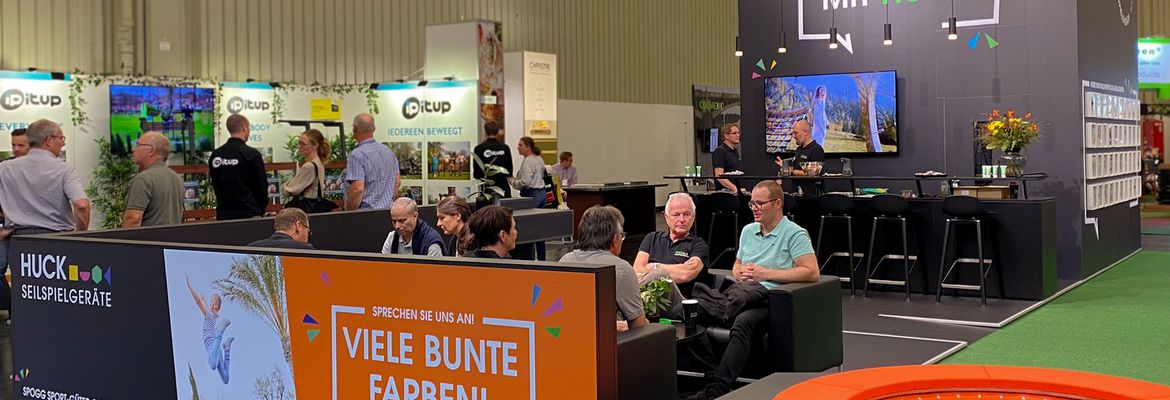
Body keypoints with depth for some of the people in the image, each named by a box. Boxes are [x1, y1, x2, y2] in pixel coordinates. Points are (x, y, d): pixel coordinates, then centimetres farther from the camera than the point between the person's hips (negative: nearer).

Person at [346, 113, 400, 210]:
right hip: (387, 209, 7)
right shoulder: (388, 150, 10)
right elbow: (397, 181, 16)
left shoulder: (357, 155, -14)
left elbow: (357, 188, -21)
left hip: (366, 210, -7)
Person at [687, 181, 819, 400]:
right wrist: (740, 273, 7)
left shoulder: (795, 234, 3)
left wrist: (766, 273, -11)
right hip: (742, 291, 7)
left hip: (769, 297, -7)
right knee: (696, 310, -27)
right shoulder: (748, 230, 25)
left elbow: (812, 272, -10)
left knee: (743, 322, -39)